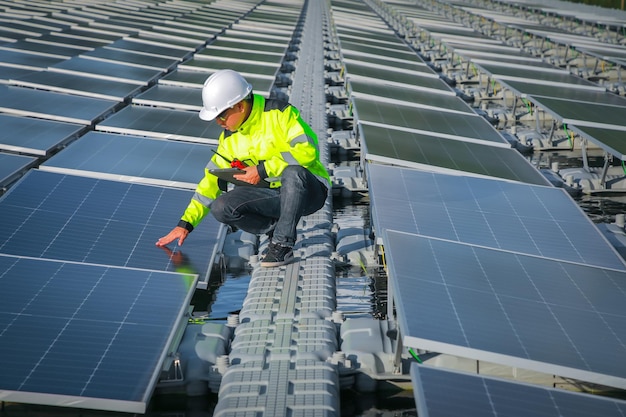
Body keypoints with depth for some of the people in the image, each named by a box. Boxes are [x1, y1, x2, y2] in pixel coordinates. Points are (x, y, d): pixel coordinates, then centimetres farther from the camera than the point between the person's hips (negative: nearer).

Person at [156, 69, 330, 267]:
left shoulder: (280, 113, -14)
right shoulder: (229, 138, 6)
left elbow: (307, 150, -26)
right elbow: (212, 180, 9)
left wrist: (263, 170, -24)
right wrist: (185, 223, 3)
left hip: (308, 191, -5)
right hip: (271, 195, 5)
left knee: (293, 172, -40)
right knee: (221, 208, -18)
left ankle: (283, 243, -25)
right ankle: (276, 229, 0)